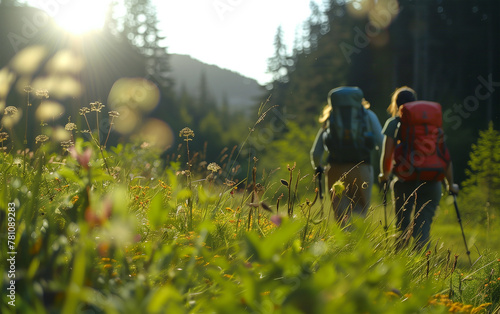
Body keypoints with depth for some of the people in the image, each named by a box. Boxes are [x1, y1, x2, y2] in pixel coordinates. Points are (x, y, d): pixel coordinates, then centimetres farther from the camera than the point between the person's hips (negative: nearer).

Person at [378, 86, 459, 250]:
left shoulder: (394, 123, 6)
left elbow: (386, 155, -2)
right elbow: (446, 157, 11)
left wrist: (385, 175, 17)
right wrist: (450, 184, 19)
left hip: (405, 180, -2)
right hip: (432, 182, 2)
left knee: (402, 225, 11)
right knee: (423, 224, 2)